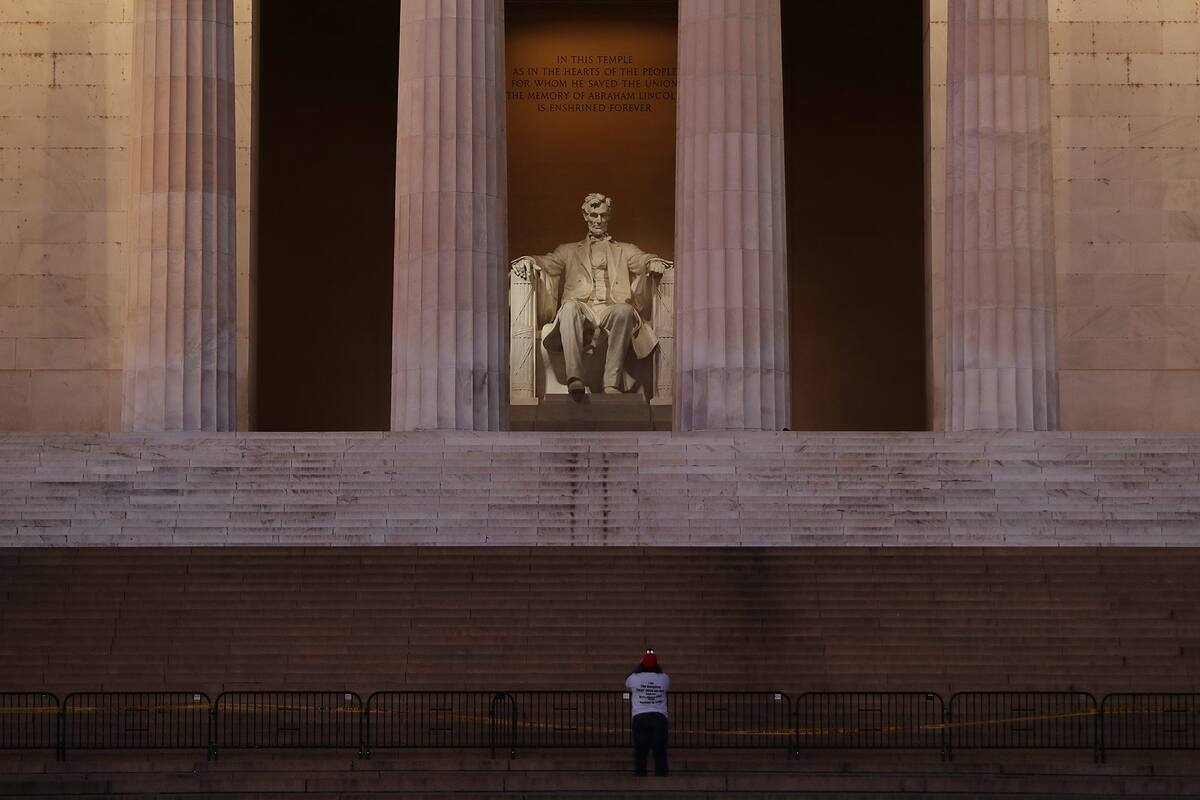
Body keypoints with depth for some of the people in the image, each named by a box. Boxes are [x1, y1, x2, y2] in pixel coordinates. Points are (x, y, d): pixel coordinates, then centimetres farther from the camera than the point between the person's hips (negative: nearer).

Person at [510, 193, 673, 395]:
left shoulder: (625, 250, 29)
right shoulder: (569, 251, 29)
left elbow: (642, 260, 11)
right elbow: (548, 262, 14)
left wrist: (653, 262, -14)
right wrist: (530, 260, -10)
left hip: (612, 309, 0)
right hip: (581, 309, 0)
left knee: (625, 310, -36)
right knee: (570, 306, -36)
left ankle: (612, 383, -42)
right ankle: (574, 378, -49)